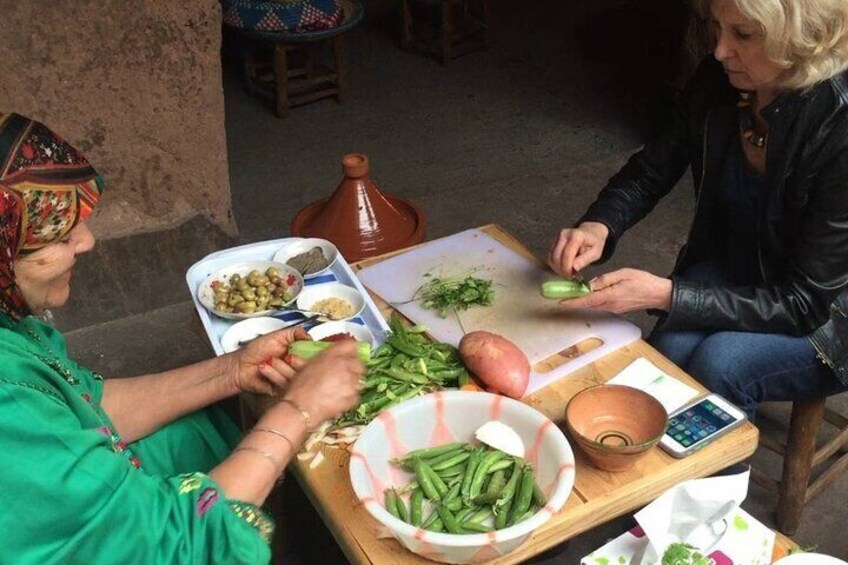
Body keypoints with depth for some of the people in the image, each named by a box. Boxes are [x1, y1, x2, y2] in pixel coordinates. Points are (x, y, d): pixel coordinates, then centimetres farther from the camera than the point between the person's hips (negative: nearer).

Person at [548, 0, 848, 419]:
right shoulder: (716, 83, -13)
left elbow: (804, 302, -25)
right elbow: (649, 172, 1)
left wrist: (665, 295, -33)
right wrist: (598, 225, -20)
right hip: (729, 271, 4)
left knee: (719, 363, -29)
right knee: (670, 349, -25)